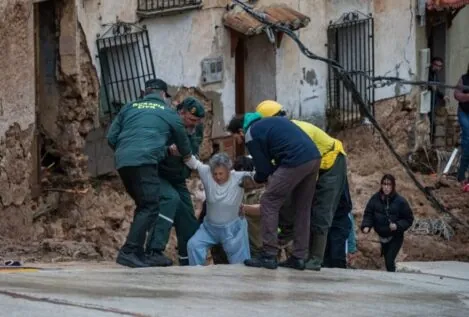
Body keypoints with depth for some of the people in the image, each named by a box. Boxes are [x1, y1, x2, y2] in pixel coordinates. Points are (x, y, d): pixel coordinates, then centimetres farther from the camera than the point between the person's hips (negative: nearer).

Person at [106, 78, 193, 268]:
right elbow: (182, 141, 29)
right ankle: (129, 252, -22)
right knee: (149, 207, -8)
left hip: (122, 162, 6)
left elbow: (111, 137, 18)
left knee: (143, 206, 16)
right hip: (145, 162, -6)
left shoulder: (129, 108, 23)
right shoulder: (169, 113, 16)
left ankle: (137, 252, 12)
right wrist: (188, 158, 50)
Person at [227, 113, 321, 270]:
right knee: (302, 208, 17)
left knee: (269, 203, 2)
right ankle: (299, 257, 18)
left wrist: (256, 180, 27)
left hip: (296, 162, -8)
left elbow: (264, 169, 6)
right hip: (314, 157, 8)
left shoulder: (251, 135, 4)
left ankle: (269, 256, 0)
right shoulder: (266, 122, 29)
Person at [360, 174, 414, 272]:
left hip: (395, 237, -4)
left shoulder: (400, 201, -15)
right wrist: (366, 226, -21)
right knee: (387, 259, 20)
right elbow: (368, 214, -2)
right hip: (382, 236, 4)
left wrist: (398, 226, -25)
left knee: (389, 260, -17)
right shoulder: (375, 199, -8)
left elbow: (409, 219, -8)